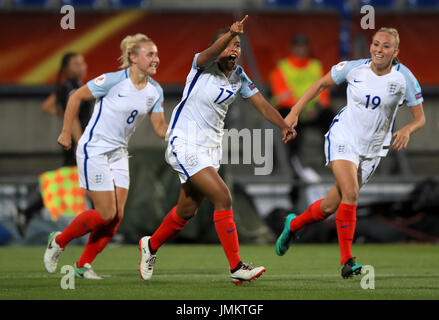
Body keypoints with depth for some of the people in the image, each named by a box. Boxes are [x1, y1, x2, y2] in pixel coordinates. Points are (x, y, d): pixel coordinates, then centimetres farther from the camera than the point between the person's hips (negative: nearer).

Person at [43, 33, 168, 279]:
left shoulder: (155, 91, 1)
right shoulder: (114, 80, -17)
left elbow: (160, 128, 3)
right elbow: (76, 97, -8)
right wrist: (66, 132, -6)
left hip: (118, 153, 7)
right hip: (93, 149, -7)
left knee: (117, 216, -2)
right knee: (106, 213, -10)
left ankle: (84, 264, 12)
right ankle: (59, 241, 12)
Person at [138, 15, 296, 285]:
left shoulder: (238, 77, 5)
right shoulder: (203, 65, -13)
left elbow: (261, 103, 2)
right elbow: (211, 53, -36)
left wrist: (284, 125, -16)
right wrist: (230, 33, -55)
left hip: (210, 147, 7)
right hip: (185, 144, -7)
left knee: (187, 211, 16)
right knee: (223, 198, -19)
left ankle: (151, 245, 42)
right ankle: (236, 268, -16)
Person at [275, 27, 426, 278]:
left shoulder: (404, 77, -9)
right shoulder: (353, 69, -8)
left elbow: (420, 118, -4)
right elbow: (321, 84, 7)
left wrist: (407, 130, -26)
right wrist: (294, 113, 1)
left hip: (372, 150, 2)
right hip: (343, 138, -2)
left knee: (331, 206, 5)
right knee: (350, 193, -26)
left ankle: (293, 224, 36)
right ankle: (347, 261, -20)